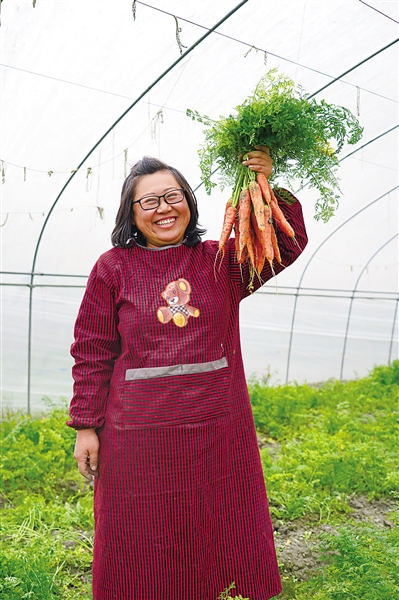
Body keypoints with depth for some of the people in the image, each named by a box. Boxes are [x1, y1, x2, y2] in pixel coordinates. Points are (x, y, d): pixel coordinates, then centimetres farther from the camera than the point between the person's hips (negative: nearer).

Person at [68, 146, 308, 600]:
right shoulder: (114, 267, -3)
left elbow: (288, 244, 0)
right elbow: (92, 353, -1)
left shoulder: (221, 260, 3)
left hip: (218, 428, 3)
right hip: (139, 433, -2)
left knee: (220, 533, 21)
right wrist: (86, 426, -2)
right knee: (143, 546, 15)